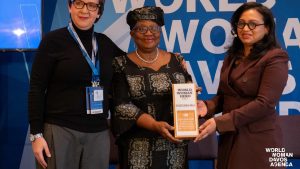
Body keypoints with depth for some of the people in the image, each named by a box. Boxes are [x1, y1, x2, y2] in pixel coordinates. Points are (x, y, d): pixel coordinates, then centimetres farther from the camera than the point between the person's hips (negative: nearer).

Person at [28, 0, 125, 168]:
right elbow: (36, 89, -5)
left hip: (99, 133, 4)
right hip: (60, 130, -4)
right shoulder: (53, 40, -4)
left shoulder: (105, 43, 8)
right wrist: (36, 134, -11)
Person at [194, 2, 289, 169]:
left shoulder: (275, 58, -11)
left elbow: (265, 103, -19)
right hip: (229, 137, 6)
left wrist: (220, 122, -22)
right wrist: (208, 106, -8)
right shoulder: (232, 57, 11)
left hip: (258, 139, -6)